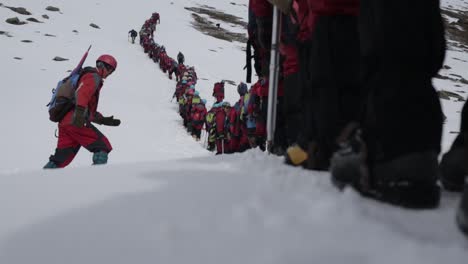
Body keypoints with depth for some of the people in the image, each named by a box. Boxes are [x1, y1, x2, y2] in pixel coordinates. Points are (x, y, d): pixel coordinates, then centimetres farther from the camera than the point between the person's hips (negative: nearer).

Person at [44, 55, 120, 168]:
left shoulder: (86, 76, 33)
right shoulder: (93, 77, 1)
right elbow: (82, 93, -20)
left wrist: (104, 120, 28)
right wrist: (80, 112, -32)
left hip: (64, 122, 9)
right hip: (76, 123, -9)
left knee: (60, 159, 10)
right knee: (103, 146, -4)